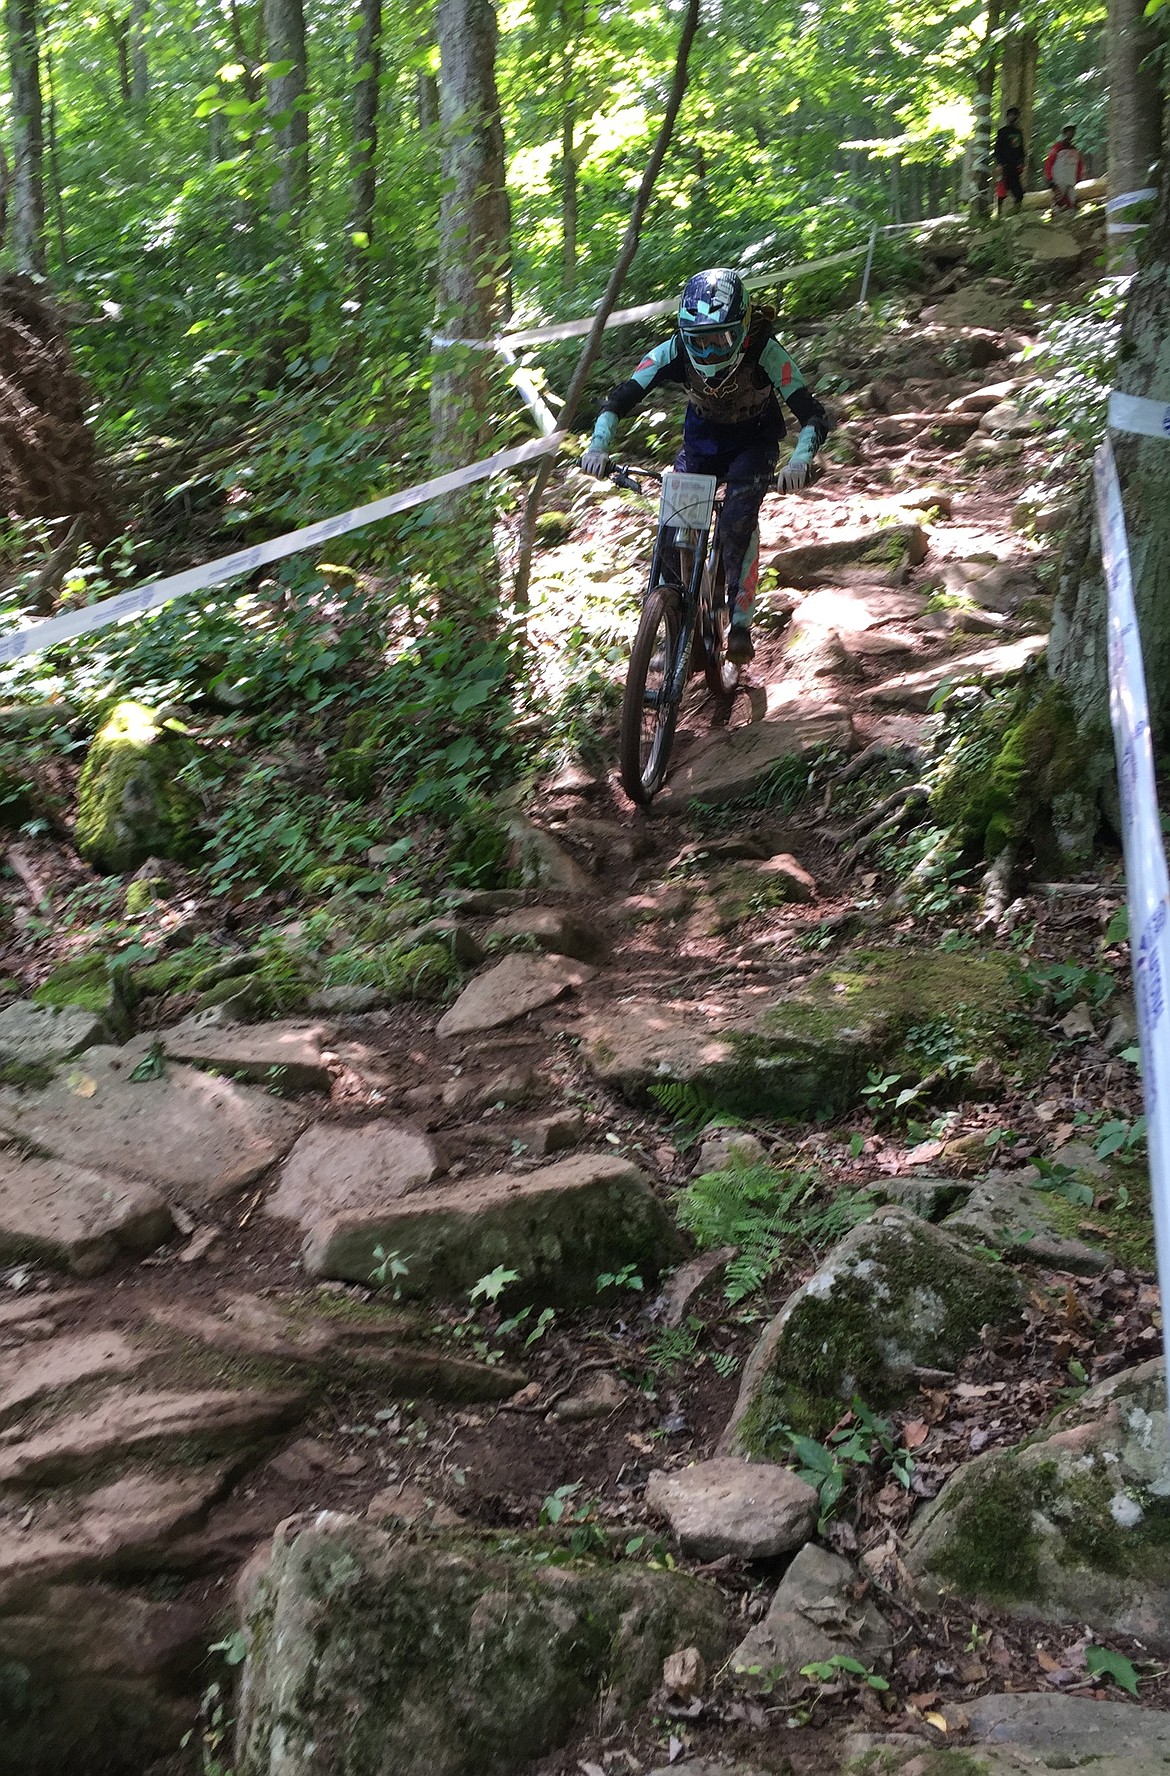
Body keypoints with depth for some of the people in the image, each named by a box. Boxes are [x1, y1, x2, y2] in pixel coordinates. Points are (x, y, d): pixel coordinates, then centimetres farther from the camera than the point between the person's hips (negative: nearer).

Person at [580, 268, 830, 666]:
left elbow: (813, 416, -33)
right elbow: (620, 398, -24)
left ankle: (740, 623, -16)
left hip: (754, 442, -3)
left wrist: (799, 461, -53)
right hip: (702, 439, 3)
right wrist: (598, 445, -42)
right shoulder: (675, 350, -25)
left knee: (738, 521, -27)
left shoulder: (765, 352, -31)